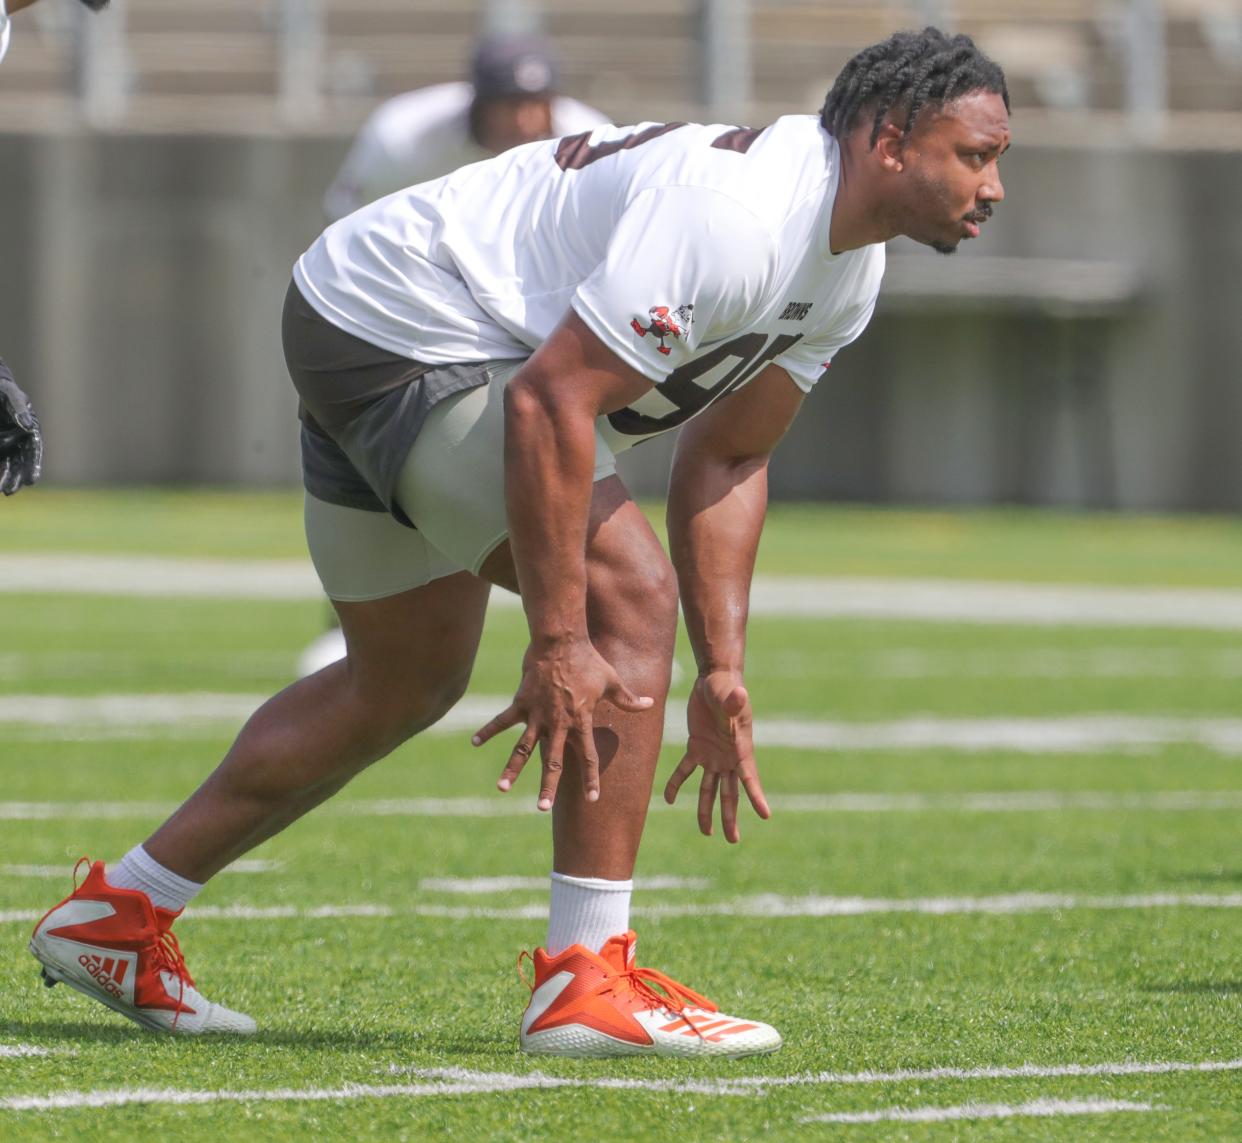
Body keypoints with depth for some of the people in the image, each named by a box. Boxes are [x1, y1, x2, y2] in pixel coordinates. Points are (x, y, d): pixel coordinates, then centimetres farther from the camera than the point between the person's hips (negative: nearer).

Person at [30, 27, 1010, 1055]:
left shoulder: (849, 274, 4)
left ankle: (118, 915, 30)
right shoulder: (732, 215, -29)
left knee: (405, 685, 20)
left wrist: (722, 676, 5)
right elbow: (548, 398, -33)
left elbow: (726, 458, 12)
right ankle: (589, 984, -17)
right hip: (399, 326, -11)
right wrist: (556, 646, -31)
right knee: (630, 597, -18)